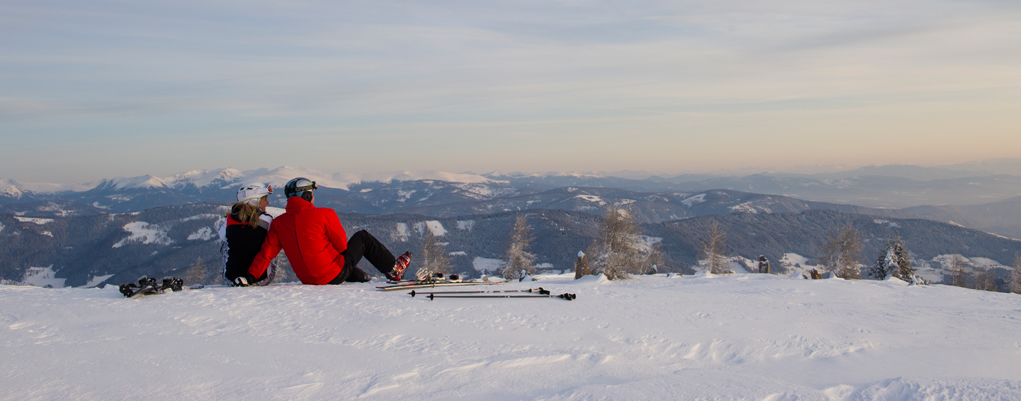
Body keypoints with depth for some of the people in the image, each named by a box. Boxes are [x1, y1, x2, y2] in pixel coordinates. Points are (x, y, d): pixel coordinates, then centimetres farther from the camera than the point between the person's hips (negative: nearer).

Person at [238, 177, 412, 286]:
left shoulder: (278, 223, -1)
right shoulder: (324, 214, -15)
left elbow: (267, 252, -7)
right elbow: (342, 245, -8)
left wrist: (249, 276, -6)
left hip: (307, 279, 6)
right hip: (335, 275, -6)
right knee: (363, 237, 14)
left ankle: (363, 278, 49)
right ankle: (393, 269, 25)